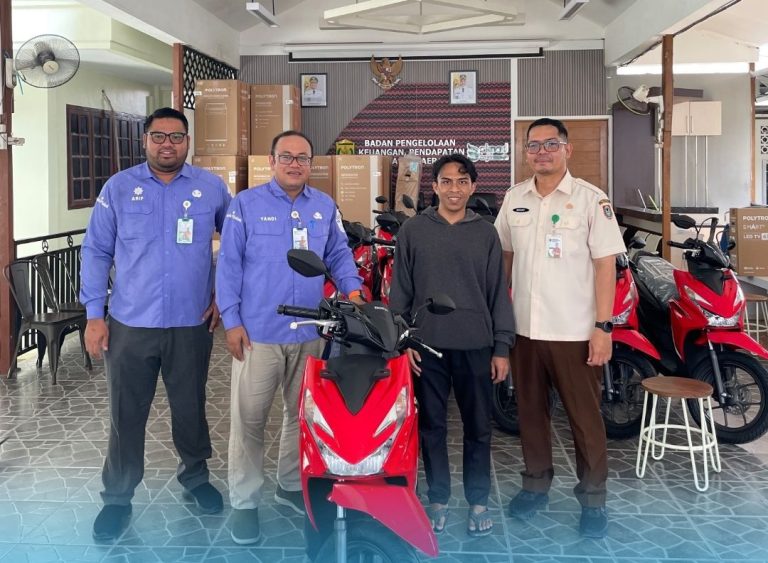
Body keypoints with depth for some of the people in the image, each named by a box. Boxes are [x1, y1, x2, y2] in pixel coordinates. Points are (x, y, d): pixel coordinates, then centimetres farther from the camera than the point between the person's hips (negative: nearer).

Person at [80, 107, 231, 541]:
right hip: (130, 324, 0)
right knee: (126, 415, 6)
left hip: (193, 324, 1)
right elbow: (96, 252, 2)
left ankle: (195, 476, 36)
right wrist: (94, 315, -3)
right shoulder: (119, 188, 1)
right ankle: (118, 498, 20)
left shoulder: (212, 188, 3)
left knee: (190, 408, 14)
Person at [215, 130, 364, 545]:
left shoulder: (325, 207, 10)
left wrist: (352, 287, -6)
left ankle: (291, 486, 32)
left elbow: (339, 254, 14)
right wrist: (231, 321, -9)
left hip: (309, 332, 4)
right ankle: (244, 502, 10)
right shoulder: (246, 204, -1)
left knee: (302, 414, 15)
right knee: (249, 419, 0)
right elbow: (228, 264, -3)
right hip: (256, 332, -4)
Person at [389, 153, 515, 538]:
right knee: (432, 427, 8)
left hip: (476, 346, 0)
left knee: (478, 427, 7)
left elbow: (498, 292, 5)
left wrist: (502, 347, 1)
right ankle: (438, 499, 22)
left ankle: (478, 501, 20)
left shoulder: (486, 233, 6)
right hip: (427, 346, 0)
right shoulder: (412, 231, 4)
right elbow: (400, 291, 5)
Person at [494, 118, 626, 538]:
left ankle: (593, 499, 18)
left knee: (585, 417, 4)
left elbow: (605, 264, -8)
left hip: (574, 331, -4)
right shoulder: (514, 198, 7)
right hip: (524, 327, 4)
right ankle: (536, 483, 32)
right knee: (530, 410, 15)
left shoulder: (590, 199, -6)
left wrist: (603, 326, -12)